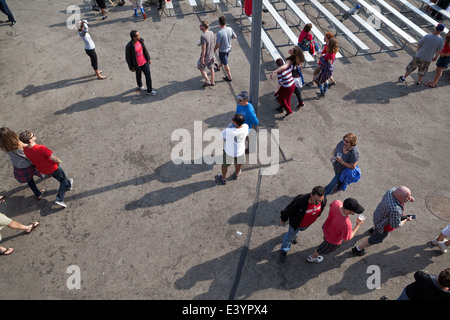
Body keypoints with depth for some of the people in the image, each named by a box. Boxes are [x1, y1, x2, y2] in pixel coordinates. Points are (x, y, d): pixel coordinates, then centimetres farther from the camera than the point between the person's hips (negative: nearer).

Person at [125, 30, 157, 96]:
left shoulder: (140, 41, -9)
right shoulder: (129, 46, -25)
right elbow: (128, 58, -15)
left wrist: (149, 58, 13)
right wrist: (131, 68, -8)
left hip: (144, 62, 5)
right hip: (137, 65, -5)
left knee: (148, 75, 7)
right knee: (139, 76, 19)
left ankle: (149, 91, 19)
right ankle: (140, 86, 48)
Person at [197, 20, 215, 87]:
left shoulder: (203, 36, -29)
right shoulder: (211, 33, -5)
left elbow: (204, 48, -27)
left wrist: (202, 58, -20)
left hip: (205, 56, -7)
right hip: (212, 54, 7)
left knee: (201, 68, 16)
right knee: (211, 68, 21)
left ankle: (207, 81, 20)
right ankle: (212, 82, 34)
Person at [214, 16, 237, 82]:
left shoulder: (219, 33, -31)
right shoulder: (230, 29, -13)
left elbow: (217, 45, -25)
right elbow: (235, 36, 3)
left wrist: (213, 51, -8)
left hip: (222, 51, -7)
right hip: (229, 48, 7)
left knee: (225, 64, 11)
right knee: (223, 60, 32)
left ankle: (229, 77, 25)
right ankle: (218, 67, 61)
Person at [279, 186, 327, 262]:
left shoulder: (323, 200, -31)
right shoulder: (300, 202, -46)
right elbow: (288, 211, -26)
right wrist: (283, 219, -8)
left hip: (308, 223, 5)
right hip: (296, 223, -4)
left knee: (300, 230, 37)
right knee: (290, 236, 22)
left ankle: (294, 234, 73)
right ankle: (283, 251, 52)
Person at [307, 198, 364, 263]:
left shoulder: (337, 203, -33)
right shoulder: (347, 224, -47)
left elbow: (331, 205, -6)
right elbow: (347, 238, -25)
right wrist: (358, 225, -23)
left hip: (327, 226, 4)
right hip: (333, 239, -4)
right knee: (325, 248, 29)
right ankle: (311, 257, 55)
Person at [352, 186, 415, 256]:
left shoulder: (393, 190, -24)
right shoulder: (395, 210, -45)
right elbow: (395, 225, -28)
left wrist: (409, 199, -16)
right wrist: (406, 220, -11)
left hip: (380, 213, 6)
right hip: (384, 225, -6)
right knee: (376, 238, 20)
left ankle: (374, 229, 73)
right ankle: (357, 249, 39)